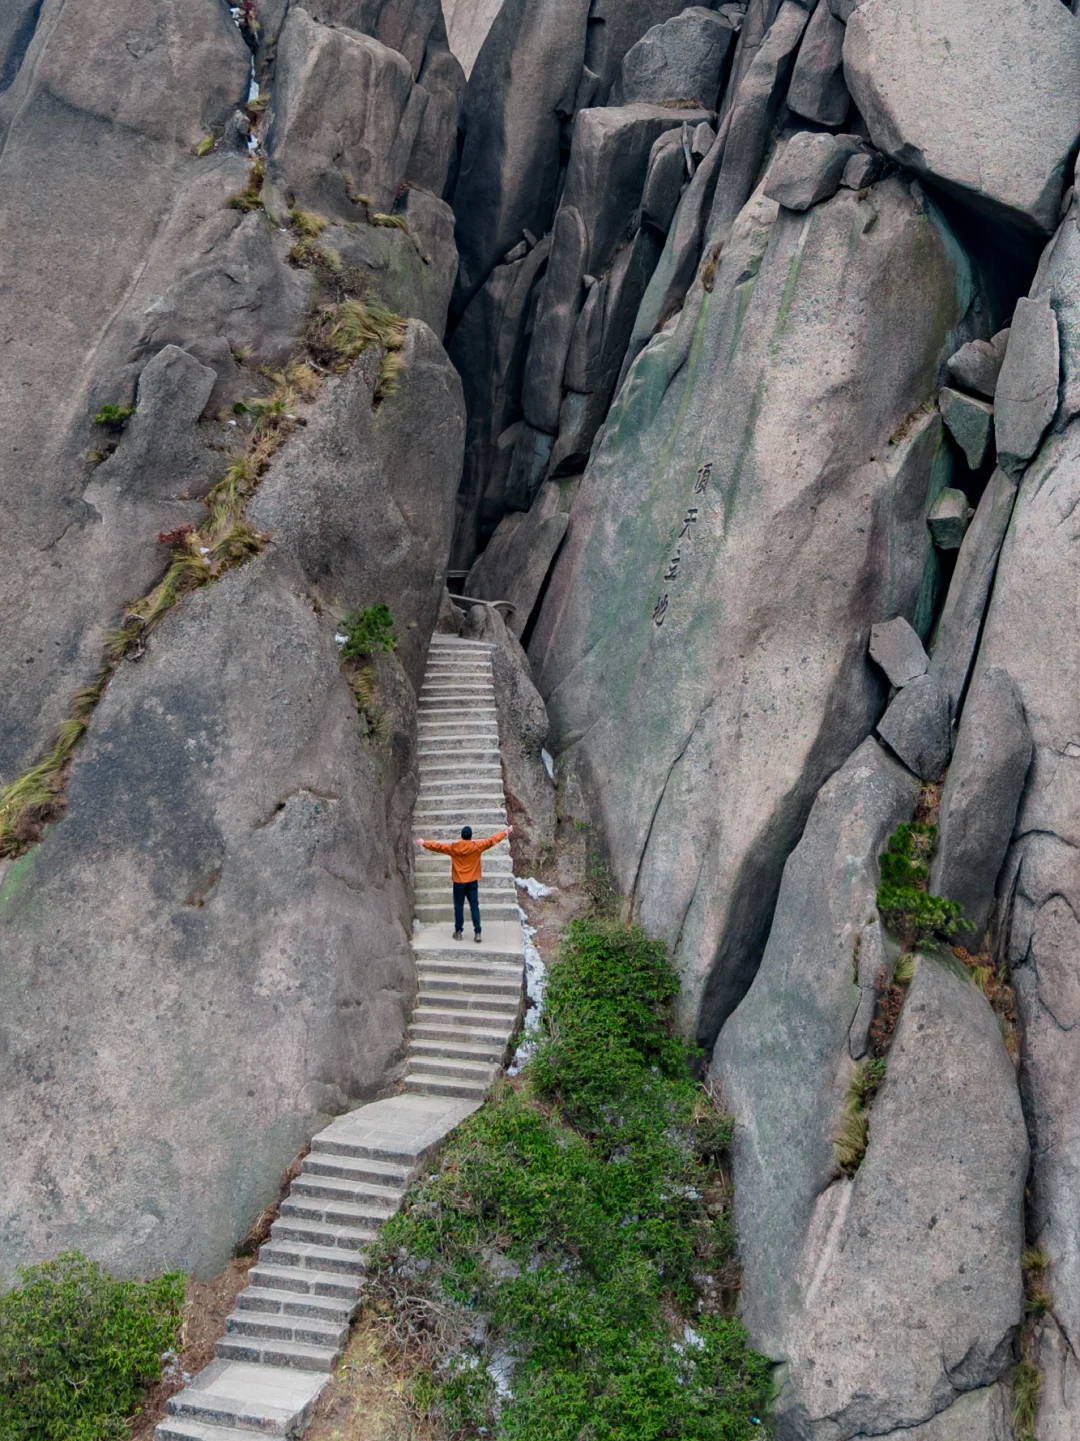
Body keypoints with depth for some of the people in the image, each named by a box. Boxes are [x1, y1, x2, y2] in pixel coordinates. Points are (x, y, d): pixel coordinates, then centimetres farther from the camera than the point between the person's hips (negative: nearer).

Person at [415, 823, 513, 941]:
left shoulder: (453, 847, -9)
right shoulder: (477, 846, -9)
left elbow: (437, 845, 0)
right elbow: (492, 840, -2)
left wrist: (423, 843, 14)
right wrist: (506, 832, 9)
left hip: (459, 882, 0)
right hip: (472, 882, 0)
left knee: (459, 907, 10)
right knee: (474, 907, 4)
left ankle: (458, 932, 16)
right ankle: (478, 933, 1)